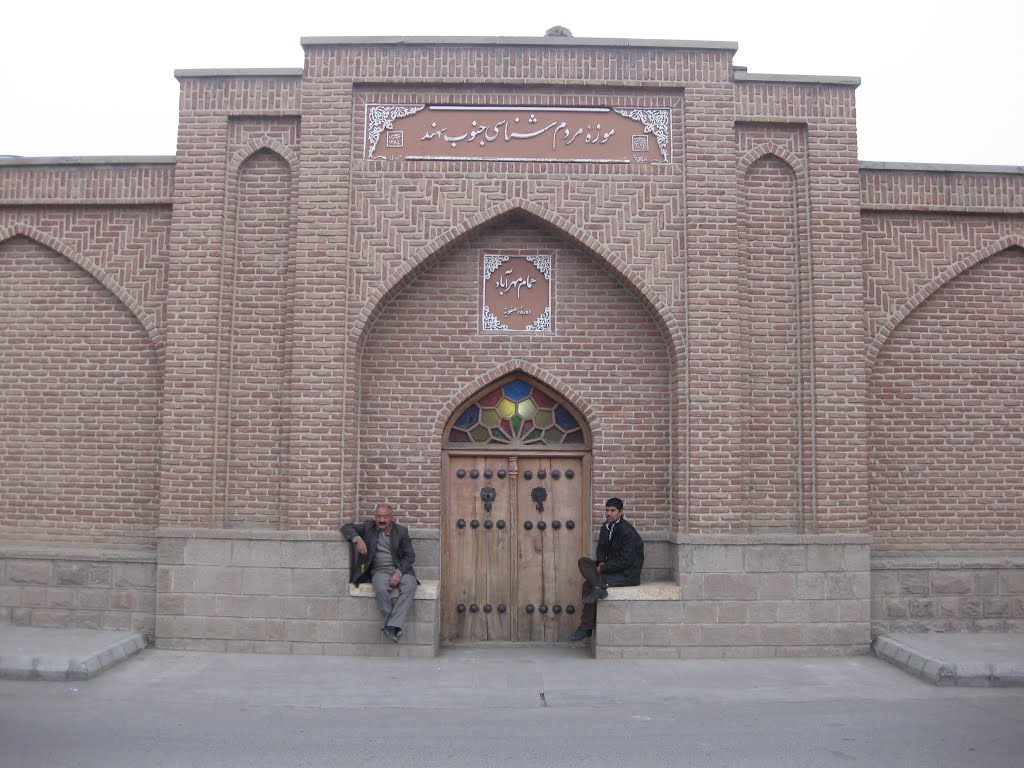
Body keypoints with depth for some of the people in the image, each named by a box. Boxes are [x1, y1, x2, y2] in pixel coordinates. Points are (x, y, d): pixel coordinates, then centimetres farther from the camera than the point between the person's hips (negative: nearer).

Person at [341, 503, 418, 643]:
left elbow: (410, 556, 3)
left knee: (409, 586, -33)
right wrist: (357, 539, -14)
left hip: (400, 569, 0)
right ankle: (393, 626, -25)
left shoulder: (401, 531, 6)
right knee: (381, 589, -36)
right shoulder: (368, 527, 10)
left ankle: (392, 626, -38)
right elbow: (346, 527, 7)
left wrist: (398, 572, -15)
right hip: (379, 570, 0)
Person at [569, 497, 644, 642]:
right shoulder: (606, 527, 8)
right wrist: (600, 563, -3)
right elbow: (601, 549, 19)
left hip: (628, 574, -8)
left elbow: (625, 561, -21)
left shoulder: (627, 531, -18)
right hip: (613, 568, 9)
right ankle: (598, 588, -27)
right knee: (583, 561, -10)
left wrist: (603, 568, -16)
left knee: (588, 585, -19)